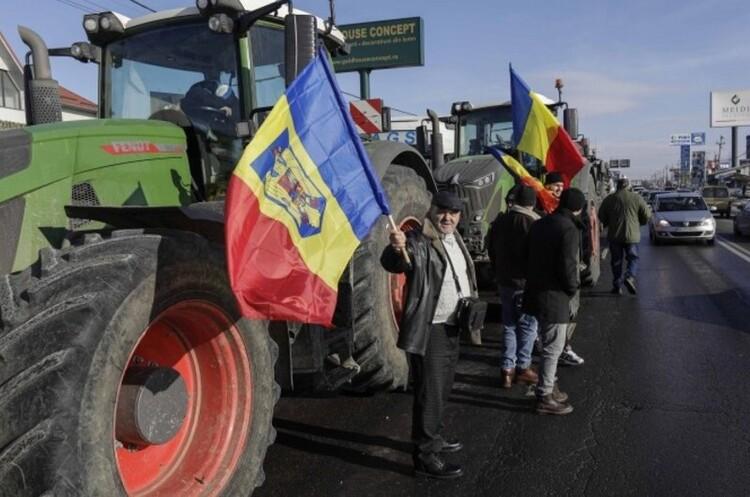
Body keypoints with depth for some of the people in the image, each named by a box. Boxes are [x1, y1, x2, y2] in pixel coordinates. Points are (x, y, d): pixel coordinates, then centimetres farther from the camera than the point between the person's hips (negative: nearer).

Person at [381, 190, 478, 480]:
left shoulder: (456, 240, 11)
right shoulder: (419, 241, -17)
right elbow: (394, 264, -36)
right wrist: (396, 250, -58)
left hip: (452, 328, 9)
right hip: (429, 330, -9)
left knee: (442, 389, 21)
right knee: (429, 392, -4)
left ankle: (435, 439, 38)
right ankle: (425, 455, 7)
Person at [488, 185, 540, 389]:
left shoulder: (499, 221, 4)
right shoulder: (532, 223, -18)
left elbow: (492, 252, 13)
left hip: (504, 282, 6)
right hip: (526, 282, -6)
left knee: (509, 325, 14)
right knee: (527, 326, 8)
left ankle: (507, 369, 15)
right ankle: (523, 367, 15)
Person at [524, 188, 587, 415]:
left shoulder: (539, 224, 8)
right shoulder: (569, 229, -18)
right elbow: (567, 266, -22)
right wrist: (573, 287, -2)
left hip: (535, 291, 9)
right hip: (554, 296, -9)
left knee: (549, 345, 22)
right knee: (554, 348, 2)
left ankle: (549, 386, 33)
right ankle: (545, 398, 11)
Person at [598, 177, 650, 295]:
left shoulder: (609, 199, -1)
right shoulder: (637, 198, -2)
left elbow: (601, 216, 3)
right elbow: (646, 216, 1)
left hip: (614, 235, 1)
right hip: (632, 235, -1)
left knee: (616, 261, 9)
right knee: (633, 258, 10)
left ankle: (617, 286, 9)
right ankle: (630, 277, -16)